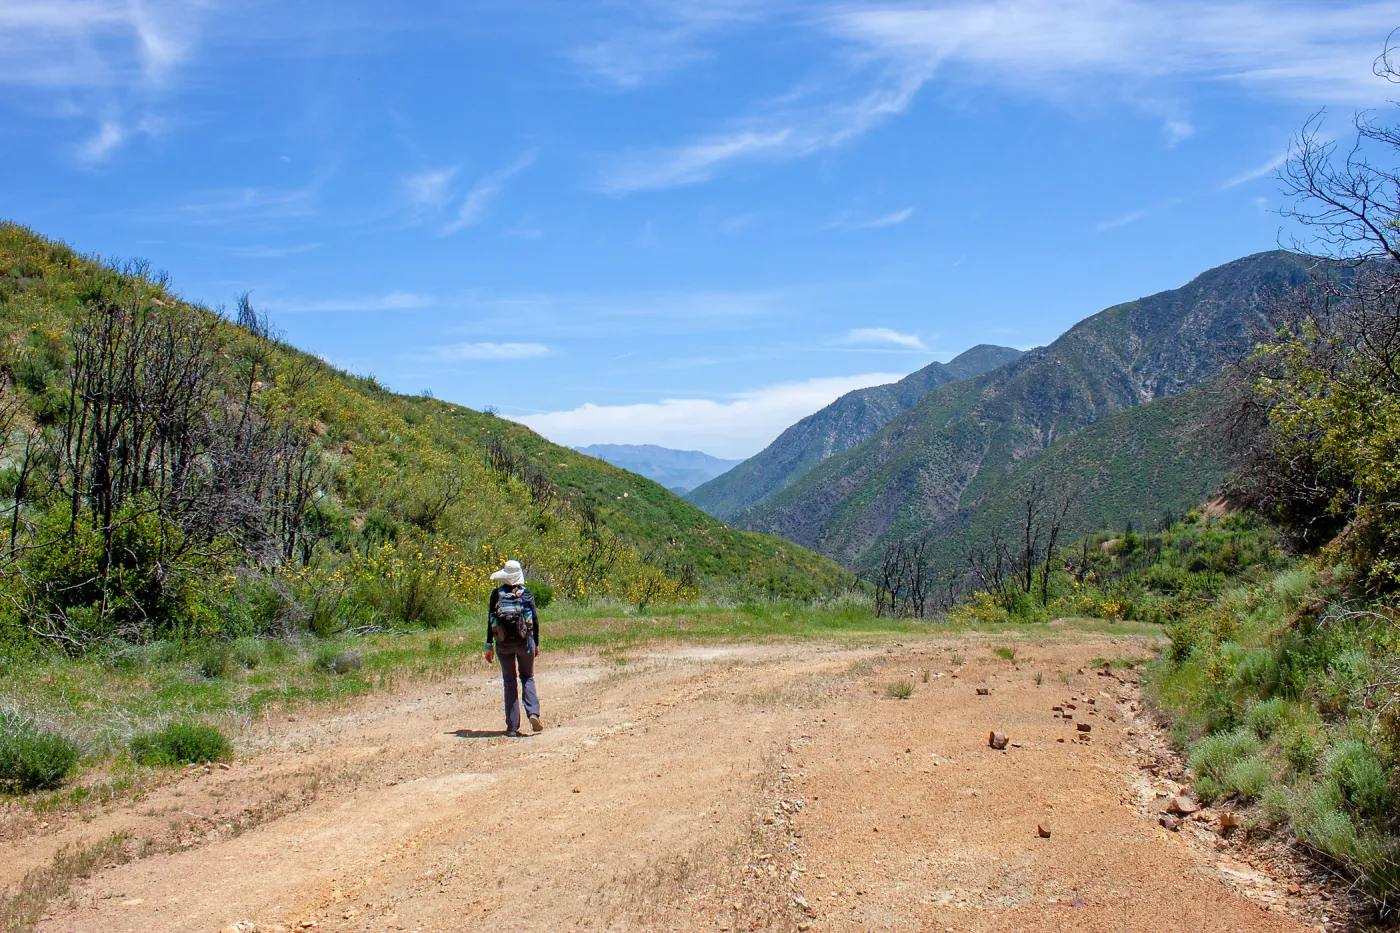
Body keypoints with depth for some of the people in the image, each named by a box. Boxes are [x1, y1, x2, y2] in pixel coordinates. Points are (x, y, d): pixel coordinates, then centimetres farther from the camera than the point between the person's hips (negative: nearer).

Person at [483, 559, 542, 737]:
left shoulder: (497, 594, 0)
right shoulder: (527, 594, 2)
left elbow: (490, 619, -2)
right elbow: (535, 620, 3)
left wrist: (489, 646, 3)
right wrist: (536, 644, 13)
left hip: (503, 643, 0)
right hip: (524, 641, 0)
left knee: (509, 682, 9)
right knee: (527, 678, 16)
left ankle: (512, 727, 6)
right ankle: (533, 713, -9)